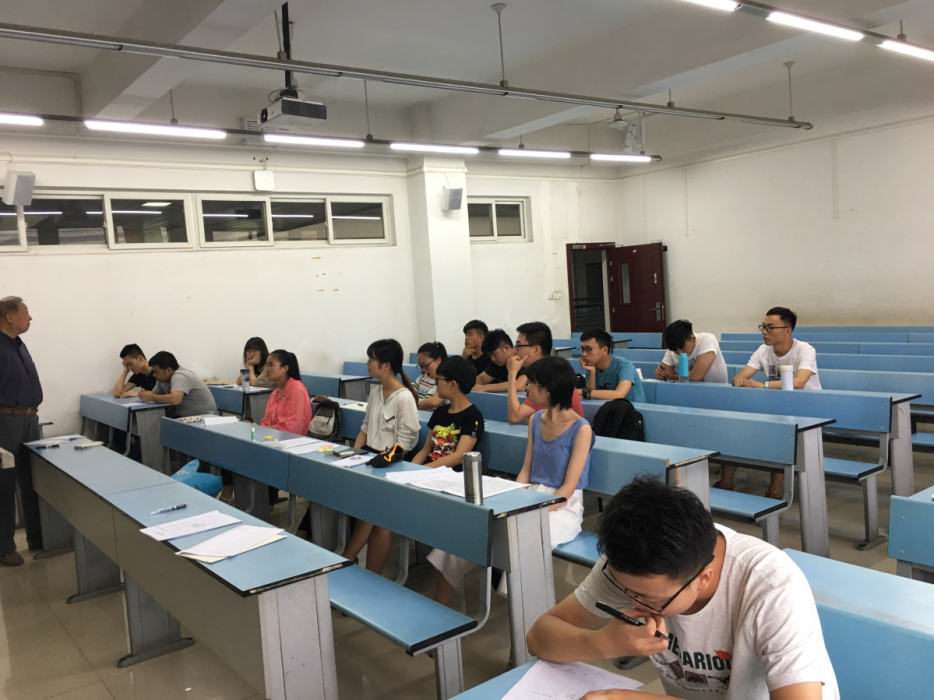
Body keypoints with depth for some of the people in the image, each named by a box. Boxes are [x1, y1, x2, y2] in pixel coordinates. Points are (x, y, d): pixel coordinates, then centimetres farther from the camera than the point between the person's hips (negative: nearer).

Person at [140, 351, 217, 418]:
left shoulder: (179, 376, -20)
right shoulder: (162, 379, 7)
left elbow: (174, 400, -33)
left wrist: (151, 397, -19)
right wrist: (144, 394, -4)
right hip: (184, 417, 8)